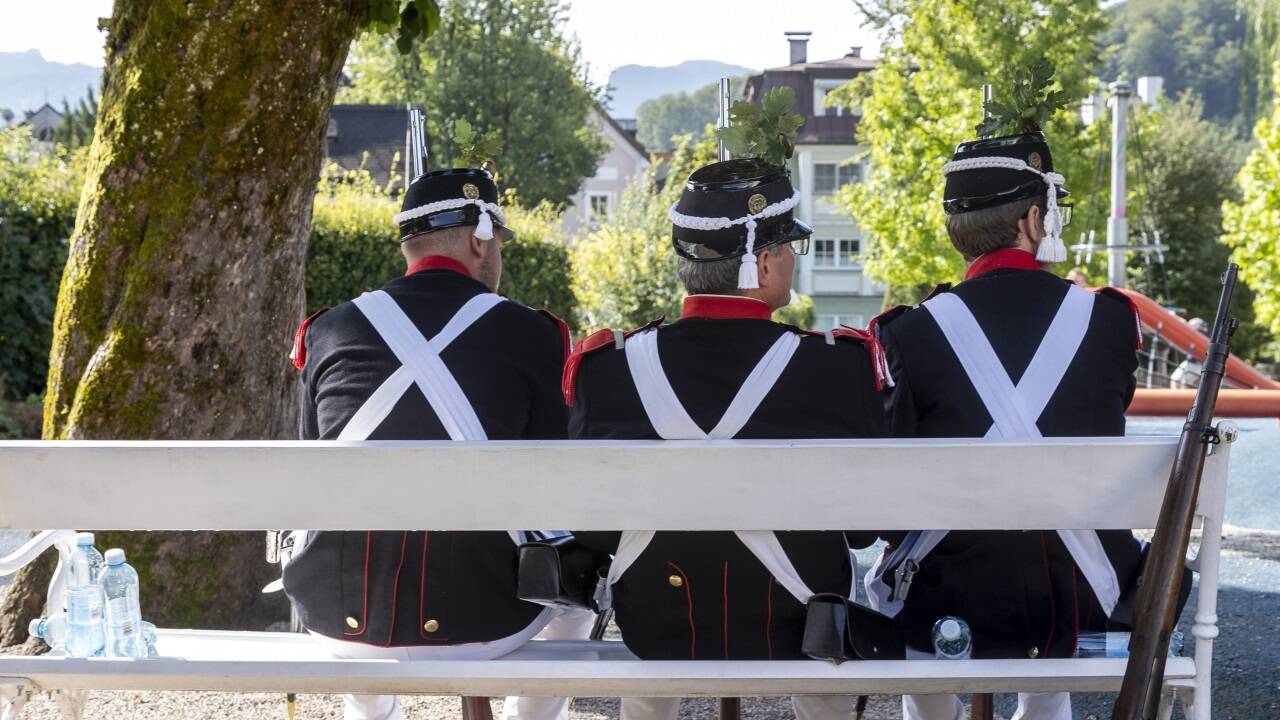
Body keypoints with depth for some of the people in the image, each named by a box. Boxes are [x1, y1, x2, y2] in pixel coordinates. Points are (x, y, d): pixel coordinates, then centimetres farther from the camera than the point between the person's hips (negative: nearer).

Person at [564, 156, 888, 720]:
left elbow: (592, 529, -4)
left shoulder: (607, 367, -15)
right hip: (797, 635, -1)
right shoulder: (839, 367, -20)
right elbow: (866, 526, -6)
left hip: (653, 632, 1)